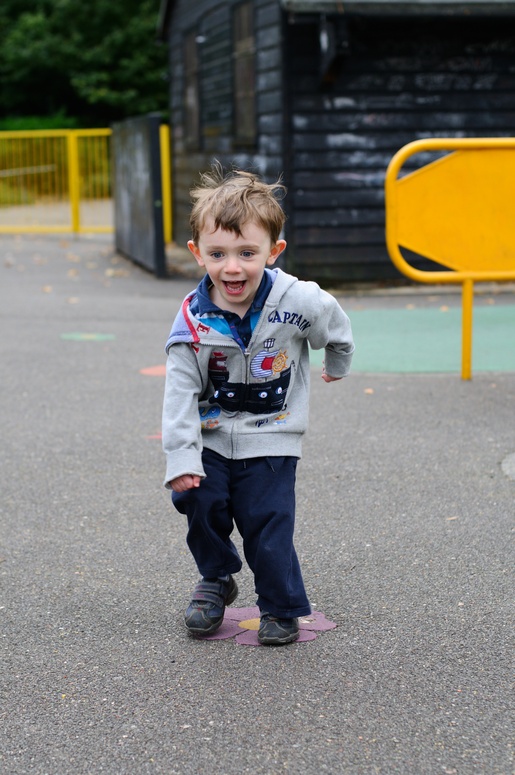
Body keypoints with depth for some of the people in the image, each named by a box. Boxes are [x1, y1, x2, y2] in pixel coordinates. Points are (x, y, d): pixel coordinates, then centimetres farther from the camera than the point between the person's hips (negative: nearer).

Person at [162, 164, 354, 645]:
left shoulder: (297, 302, -17)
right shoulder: (192, 321, -14)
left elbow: (335, 327, 6)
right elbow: (180, 393, -12)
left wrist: (337, 365, 25)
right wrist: (181, 458, -18)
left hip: (270, 443, -2)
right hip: (212, 439, 2)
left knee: (268, 526, -6)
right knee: (199, 502, -7)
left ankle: (281, 609, 18)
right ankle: (216, 580, 23)